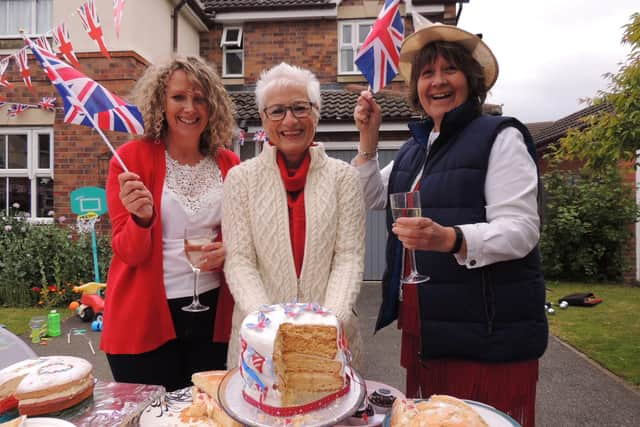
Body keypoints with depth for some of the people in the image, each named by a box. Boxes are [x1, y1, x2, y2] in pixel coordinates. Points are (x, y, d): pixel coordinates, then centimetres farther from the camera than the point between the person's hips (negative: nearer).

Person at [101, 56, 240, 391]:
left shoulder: (228, 164, 1)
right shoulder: (132, 158, -8)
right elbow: (128, 252, -8)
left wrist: (228, 250, -12)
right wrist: (142, 218, -28)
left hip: (212, 312, 3)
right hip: (145, 316, -3)